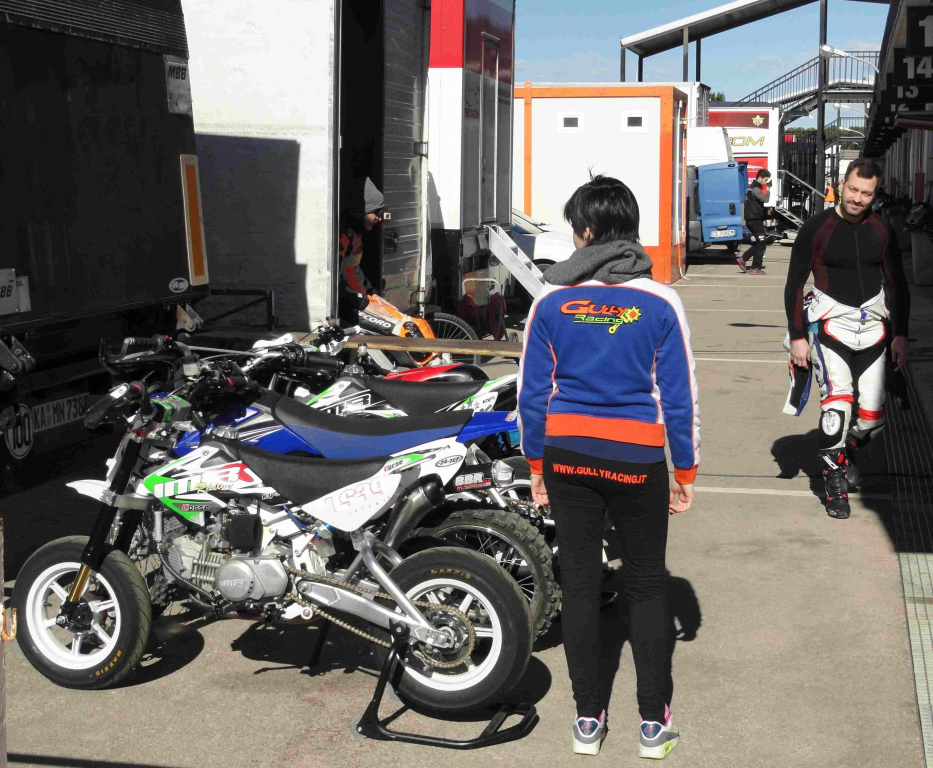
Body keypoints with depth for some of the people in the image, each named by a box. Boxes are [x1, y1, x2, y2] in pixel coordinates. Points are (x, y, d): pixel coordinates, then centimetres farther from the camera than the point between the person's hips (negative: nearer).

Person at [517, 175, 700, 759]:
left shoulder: (552, 301, -4)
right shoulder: (660, 304, -7)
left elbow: (533, 392, 0)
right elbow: (679, 396, -5)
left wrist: (536, 465, 11)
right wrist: (686, 474, 5)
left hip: (566, 453, 1)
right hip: (636, 458, -1)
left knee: (580, 583, 11)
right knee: (647, 585, 11)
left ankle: (588, 719, 18)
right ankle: (655, 721, 15)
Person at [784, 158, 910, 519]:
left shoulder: (882, 232, 5)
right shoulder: (817, 228, -4)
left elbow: (897, 283, 14)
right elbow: (794, 284, -1)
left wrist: (900, 334, 8)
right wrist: (797, 336, -5)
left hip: (872, 327, 3)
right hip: (830, 324, -3)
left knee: (872, 415, -1)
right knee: (838, 398, -20)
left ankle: (846, 451, 32)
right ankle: (834, 481, -7)